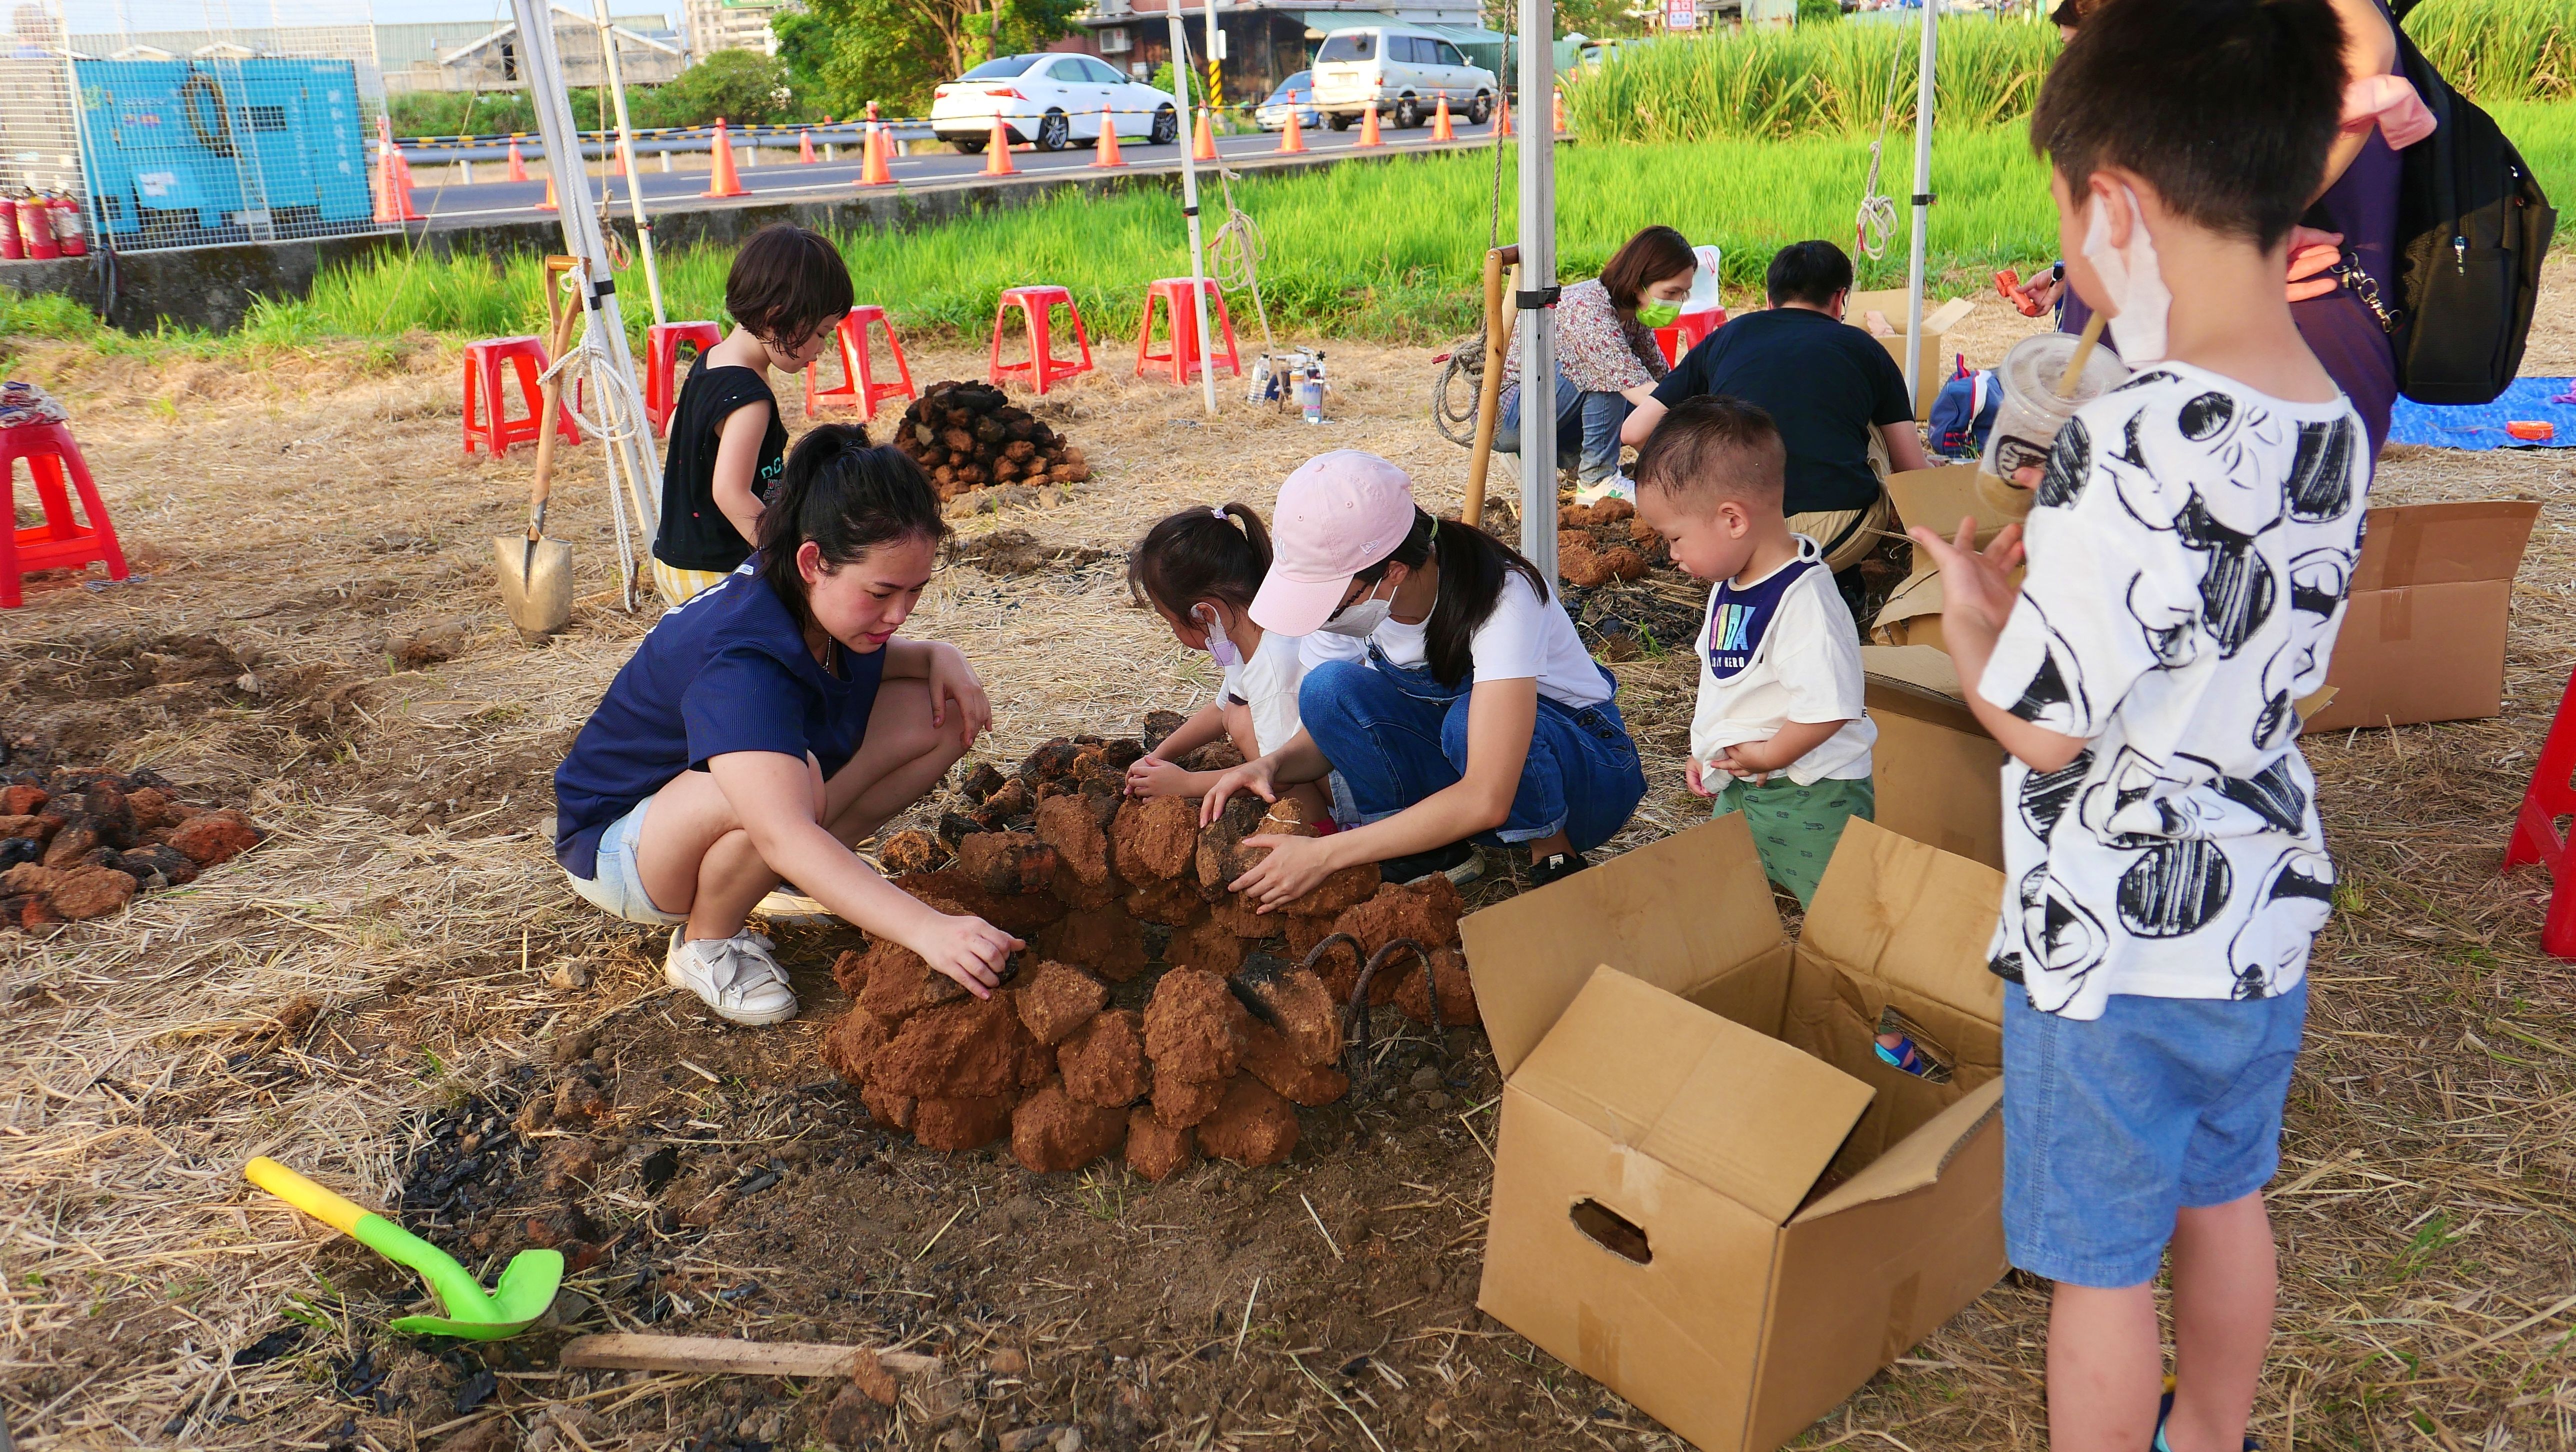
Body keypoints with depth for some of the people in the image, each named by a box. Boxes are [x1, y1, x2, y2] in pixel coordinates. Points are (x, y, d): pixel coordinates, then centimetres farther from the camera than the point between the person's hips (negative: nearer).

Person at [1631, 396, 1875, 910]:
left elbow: (1829, 706, -30)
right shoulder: (1731, 584, 4)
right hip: (1739, 788, 9)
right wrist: (1708, 751, 16)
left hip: (1810, 797, -9)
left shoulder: (1803, 598, -26)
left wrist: (1770, 756, -18)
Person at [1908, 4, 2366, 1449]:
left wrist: (1968, 608, -4)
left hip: (2116, 937, -8)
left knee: (2102, 1264, 10)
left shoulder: (2128, 448, -28)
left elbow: (2044, 731, -21)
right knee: (2223, 1198, 27)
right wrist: (2044, 586, 9)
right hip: (2263, 903, 9)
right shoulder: (2335, 423, -1)